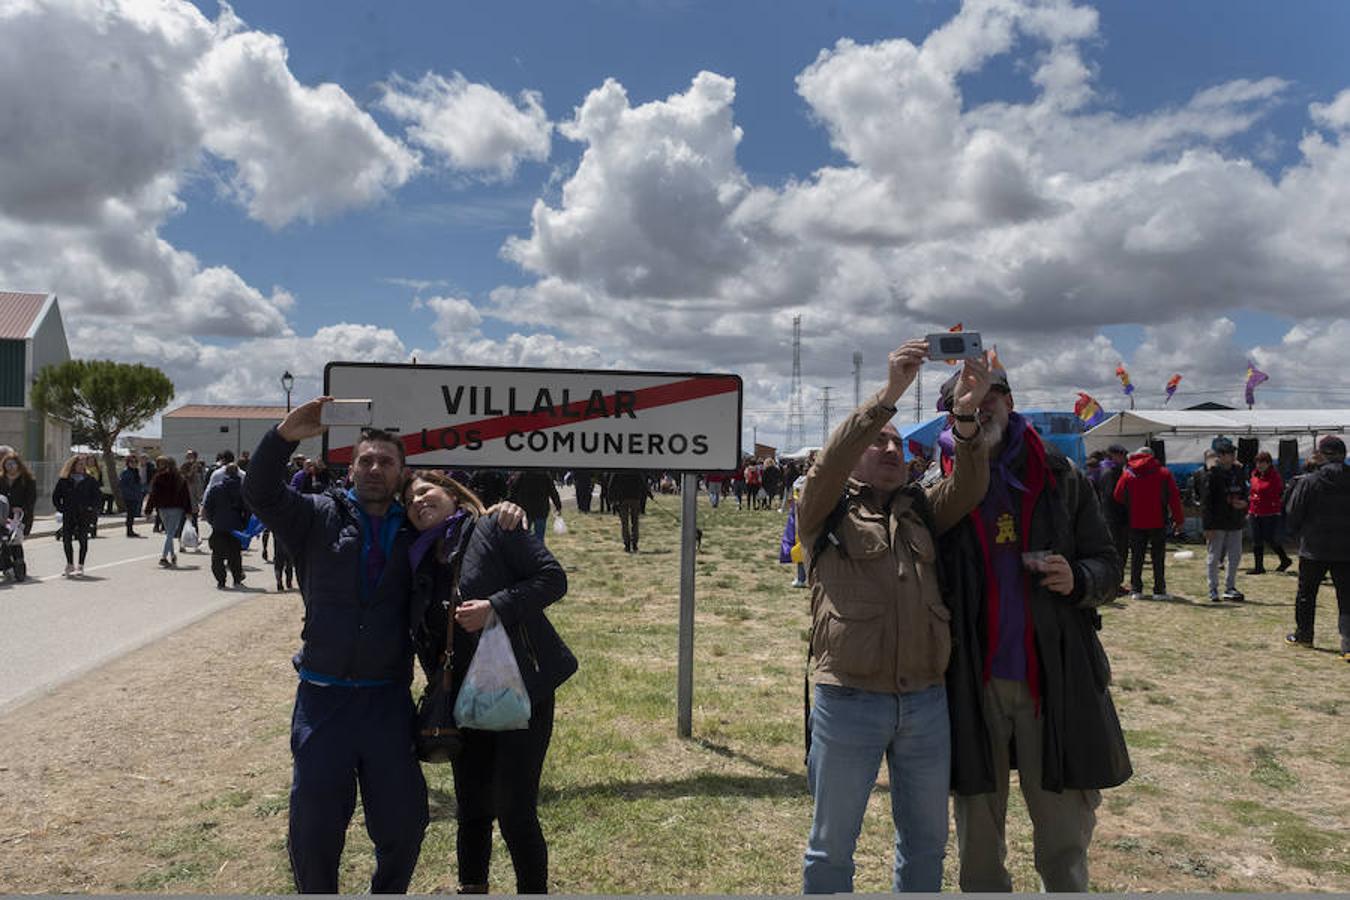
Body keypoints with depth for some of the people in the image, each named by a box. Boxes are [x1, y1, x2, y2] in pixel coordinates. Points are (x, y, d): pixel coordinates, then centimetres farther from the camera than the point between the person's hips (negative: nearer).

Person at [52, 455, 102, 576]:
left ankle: (80, 566, 7)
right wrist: (60, 508, 3)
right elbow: (56, 496, 12)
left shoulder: (90, 480, 3)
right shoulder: (64, 480, 5)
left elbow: (98, 497, 6)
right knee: (66, 540, 0)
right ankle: (70, 565, 14)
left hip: (84, 515, -1)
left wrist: (90, 507, -7)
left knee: (83, 540, -2)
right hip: (68, 515, 1)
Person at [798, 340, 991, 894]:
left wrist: (966, 415, -21)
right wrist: (890, 394, -27)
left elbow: (968, 488, -4)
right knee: (832, 845, 10)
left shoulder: (920, 512, 13)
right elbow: (829, 463, -18)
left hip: (926, 703, 5)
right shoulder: (827, 511, 1)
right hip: (849, 703, -4)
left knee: (926, 841, 18)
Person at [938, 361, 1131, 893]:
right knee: (978, 842, 15)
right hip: (972, 683, 0)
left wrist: (1078, 580, -14)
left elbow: (1107, 564, 7)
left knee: (1065, 843, 10)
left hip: (1057, 679, 0)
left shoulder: (1060, 477, 3)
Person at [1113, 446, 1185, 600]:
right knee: (1158, 557, 5)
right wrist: (1179, 519, 0)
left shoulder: (1128, 475, 2)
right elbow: (1174, 498, -4)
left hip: (1136, 523, 1)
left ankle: (1136, 590, 6)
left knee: (1136, 557, 7)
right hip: (1158, 523, -1)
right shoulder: (1164, 473, 0)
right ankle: (1159, 591, 4)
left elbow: (1118, 497, 2)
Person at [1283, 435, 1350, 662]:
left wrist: (1298, 532, 15)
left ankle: (1303, 635, 26)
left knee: (1306, 594, 15)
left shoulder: (1308, 482, -10)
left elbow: (1292, 515, -4)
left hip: (1314, 549, -2)